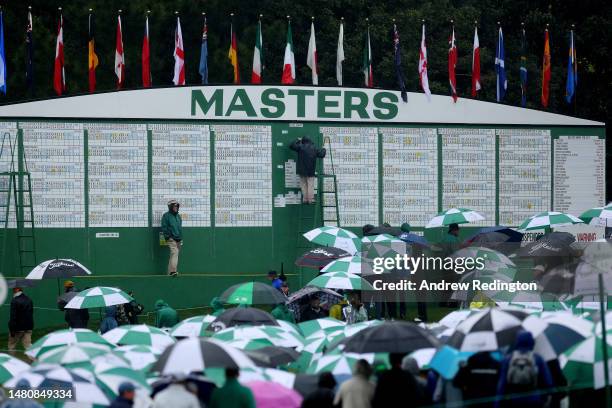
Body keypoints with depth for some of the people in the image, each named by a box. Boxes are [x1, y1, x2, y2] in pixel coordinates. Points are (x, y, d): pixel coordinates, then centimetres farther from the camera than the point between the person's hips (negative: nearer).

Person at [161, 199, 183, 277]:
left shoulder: (178, 216, 21)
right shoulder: (166, 216, -2)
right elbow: (164, 227, -6)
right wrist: (167, 237, -14)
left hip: (178, 239, 8)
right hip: (171, 239, -8)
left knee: (175, 254, 6)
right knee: (174, 253, -22)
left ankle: (170, 271, 10)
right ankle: (172, 271, -32)